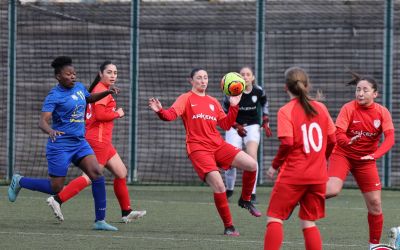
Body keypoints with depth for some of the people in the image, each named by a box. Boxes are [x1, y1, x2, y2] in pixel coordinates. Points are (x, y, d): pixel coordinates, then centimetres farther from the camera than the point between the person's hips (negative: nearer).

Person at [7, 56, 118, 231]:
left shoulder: (79, 87, 7)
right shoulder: (54, 96, -15)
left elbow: (89, 98, 31)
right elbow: (43, 121, -25)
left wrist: (107, 92, 14)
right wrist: (50, 130, -47)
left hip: (80, 143, 6)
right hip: (60, 145, -6)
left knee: (97, 174, -11)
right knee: (55, 188, -1)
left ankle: (100, 221, -6)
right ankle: (19, 181, 25)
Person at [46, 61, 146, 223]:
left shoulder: (98, 89, 18)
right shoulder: (102, 90, -11)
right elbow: (100, 114, -22)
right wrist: (117, 114, -8)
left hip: (103, 141, 11)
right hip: (99, 139, -11)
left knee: (121, 173, 14)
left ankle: (126, 213, 20)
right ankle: (57, 199, -16)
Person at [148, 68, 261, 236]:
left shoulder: (213, 102, 18)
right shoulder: (186, 99, 3)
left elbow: (226, 125, 18)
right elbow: (171, 114, -14)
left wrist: (234, 106, 9)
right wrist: (160, 111, -34)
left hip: (218, 145, 5)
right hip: (198, 148, -5)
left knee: (252, 165, -10)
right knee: (219, 186, -20)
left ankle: (245, 200, 16)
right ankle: (229, 227, -6)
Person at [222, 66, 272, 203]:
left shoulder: (258, 91, -9)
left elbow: (264, 104, 14)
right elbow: (224, 112, -4)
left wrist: (266, 123, 8)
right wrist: (236, 126, -13)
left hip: (252, 126, 1)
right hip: (234, 126, -1)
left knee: (252, 156, -19)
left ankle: (252, 193, -12)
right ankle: (229, 190, 19)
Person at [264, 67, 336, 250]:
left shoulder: (286, 111, -7)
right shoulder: (321, 108, 6)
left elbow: (287, 143, -16)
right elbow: (332, 140, 9)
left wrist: (274, 165, -3)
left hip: (293, 175, -4)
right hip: (318, 175, 4)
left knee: (275, 218, 2)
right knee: (309, 223, 11)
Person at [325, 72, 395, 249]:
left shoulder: (382, 112, -9)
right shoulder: (349, 108, -15)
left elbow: (390, 138, -20)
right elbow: (338, 134, -23)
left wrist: (375, 155, -36)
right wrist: (348, 142, -46)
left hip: (366, 160, 3)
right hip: (343, 154, -3)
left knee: (375, 203, 2)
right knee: (333, 190, -29)